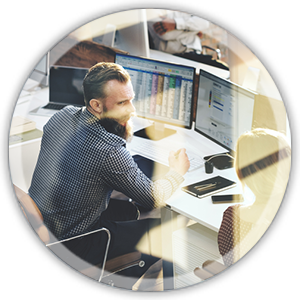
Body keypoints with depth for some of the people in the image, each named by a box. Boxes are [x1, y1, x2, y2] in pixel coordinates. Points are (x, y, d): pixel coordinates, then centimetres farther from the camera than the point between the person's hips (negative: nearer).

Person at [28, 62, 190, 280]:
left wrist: (125, 130, -2)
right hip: (71, 244, -8)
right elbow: (153, 200, -14)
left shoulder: (63, 115, -7)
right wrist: (177, 172, 3)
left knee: (129, 208, 23)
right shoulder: (110, 152, -31)